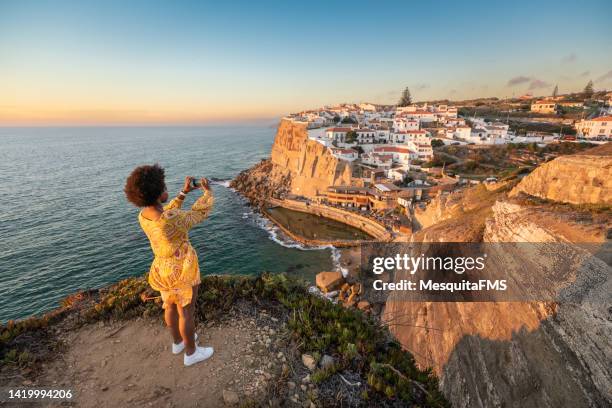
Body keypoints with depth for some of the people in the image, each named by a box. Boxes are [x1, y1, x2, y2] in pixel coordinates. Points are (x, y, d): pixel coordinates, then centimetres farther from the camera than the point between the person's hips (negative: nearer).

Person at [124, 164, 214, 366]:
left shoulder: (143, 215, -10)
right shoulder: (173, 222, -35)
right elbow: (200, 213, -18)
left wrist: (184, 192, 7)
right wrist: (207, 192, -2)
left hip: (164, 266, 8)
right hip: (181, 270, -8)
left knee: (171, 306, 26)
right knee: (186, 312, 12)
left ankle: (177, 342, 49)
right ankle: (191, 353, 33)